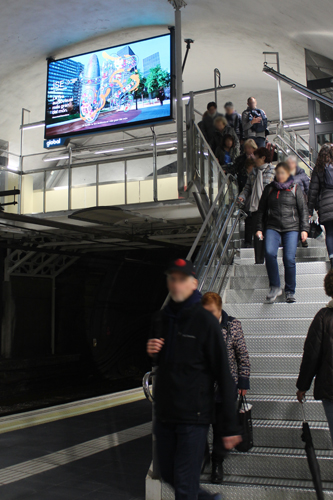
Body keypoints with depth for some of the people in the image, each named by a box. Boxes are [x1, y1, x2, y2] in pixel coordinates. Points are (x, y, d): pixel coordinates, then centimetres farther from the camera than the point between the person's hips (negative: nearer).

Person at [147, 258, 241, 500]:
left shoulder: (205, 320, -12)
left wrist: (231, 426, -14)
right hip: (164, 412, 6)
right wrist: (152, 352, -3)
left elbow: (223, 374, -12)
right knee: (169, 476, 18)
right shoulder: (161, 318, 7)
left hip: (194, 415, -6)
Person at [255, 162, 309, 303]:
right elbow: (261, 210, 16)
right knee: (269, 253, -22)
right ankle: (275, 287, -11)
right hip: (272, 227, 1)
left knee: (289, 259, -8)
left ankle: (290, 291, 8)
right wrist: (259, 228, 9)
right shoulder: (269, 189, 13)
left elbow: (303, 210, 8)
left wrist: (304, 229, 0)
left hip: (291, 228, -1)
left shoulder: (295, 189, 9)